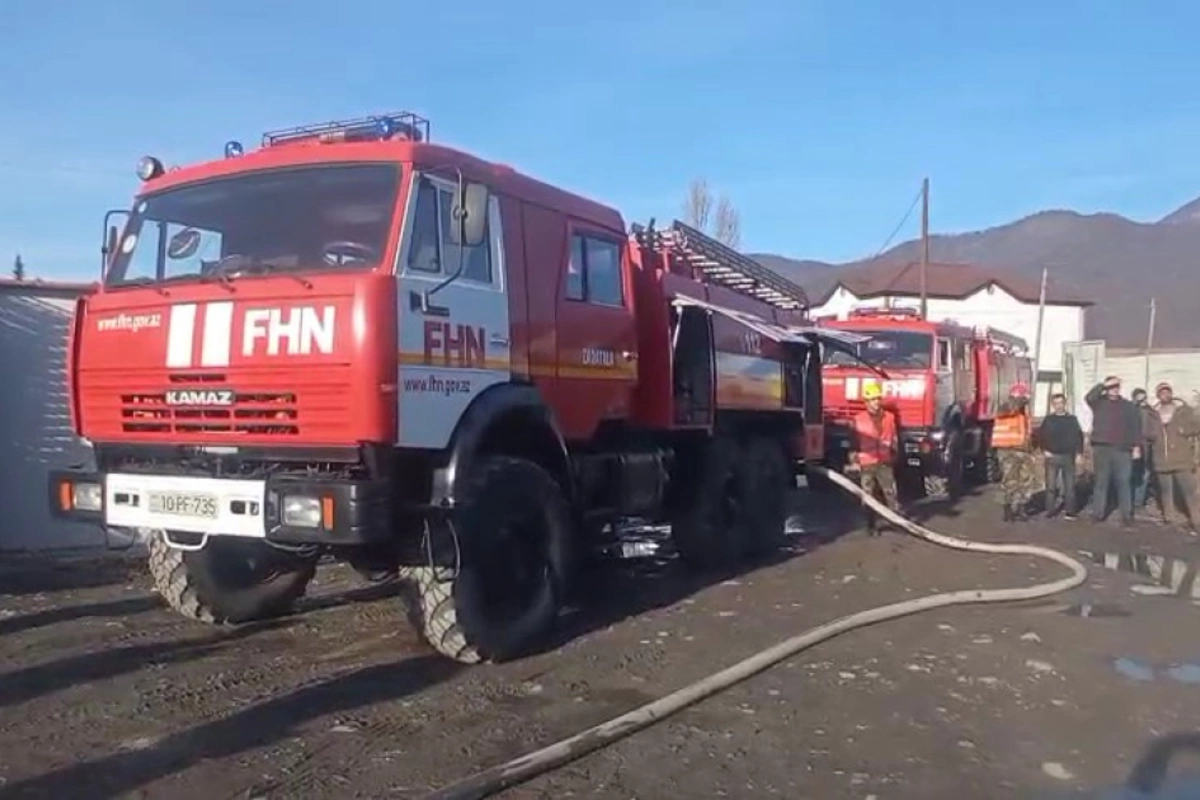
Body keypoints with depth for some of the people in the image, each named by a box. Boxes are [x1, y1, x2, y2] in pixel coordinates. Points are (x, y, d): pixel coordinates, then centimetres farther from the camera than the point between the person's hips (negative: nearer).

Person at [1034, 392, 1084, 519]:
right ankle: (1050, 510, 6)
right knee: (1051, 485, 0)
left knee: (1069, 485, 3)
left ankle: (1069, 511, 8)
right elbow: (1039, 435, 5)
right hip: (1052, 456, 0)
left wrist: (1079, 453, -1)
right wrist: (1044, 450, -4)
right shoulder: (1048, 420, 3)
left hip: (1068, 456, 0)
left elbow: (1079, 437, 5)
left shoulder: (1072, 419, 5)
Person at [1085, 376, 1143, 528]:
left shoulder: (1129, 406, 10)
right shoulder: (1099, 403, 8)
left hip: (1122, 450, 0)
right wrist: (1104, 385, -14)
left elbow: (1136, 427, 7)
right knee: (1101, 482, 4)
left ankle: (1127, 516, -1)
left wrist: (1137, 446, -1)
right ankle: (1097, 513, 8)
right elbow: (1088, 397, -14)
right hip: (1102, 449, 0)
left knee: (1124, 483, -2)